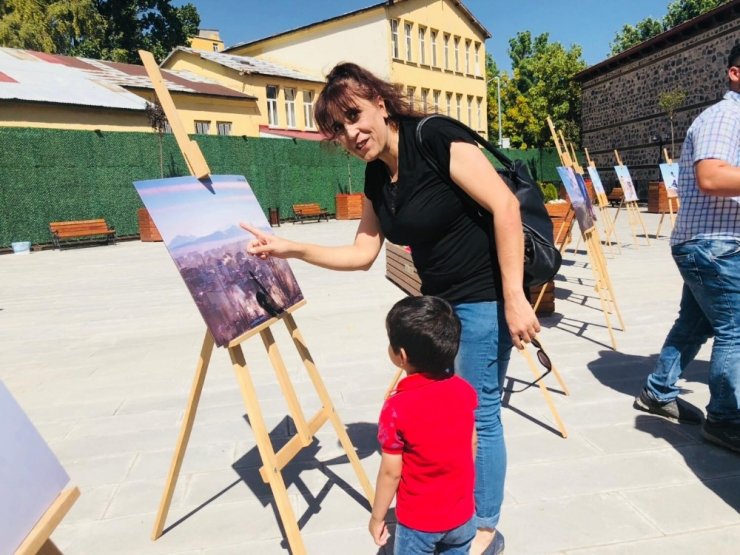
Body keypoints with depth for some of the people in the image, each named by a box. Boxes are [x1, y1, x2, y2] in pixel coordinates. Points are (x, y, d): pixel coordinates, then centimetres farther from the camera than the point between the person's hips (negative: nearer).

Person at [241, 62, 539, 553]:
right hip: (439, 299, 8)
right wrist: (292, 249, -1)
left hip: (485, 296, -8)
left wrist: (513, 297, -24)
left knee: (478, 412, 4)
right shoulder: (377, 177, 5)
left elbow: (505, 206, -22)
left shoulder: (436, 139, -18)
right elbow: (362, 255, 9)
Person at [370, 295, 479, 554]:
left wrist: (377, 516, -2)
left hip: (418, 520, -4)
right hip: (462, 513, 5)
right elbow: (472, 445, 1)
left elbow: (391, 472, -18)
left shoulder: (397, 408, -27)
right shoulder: (465, 390, -12)